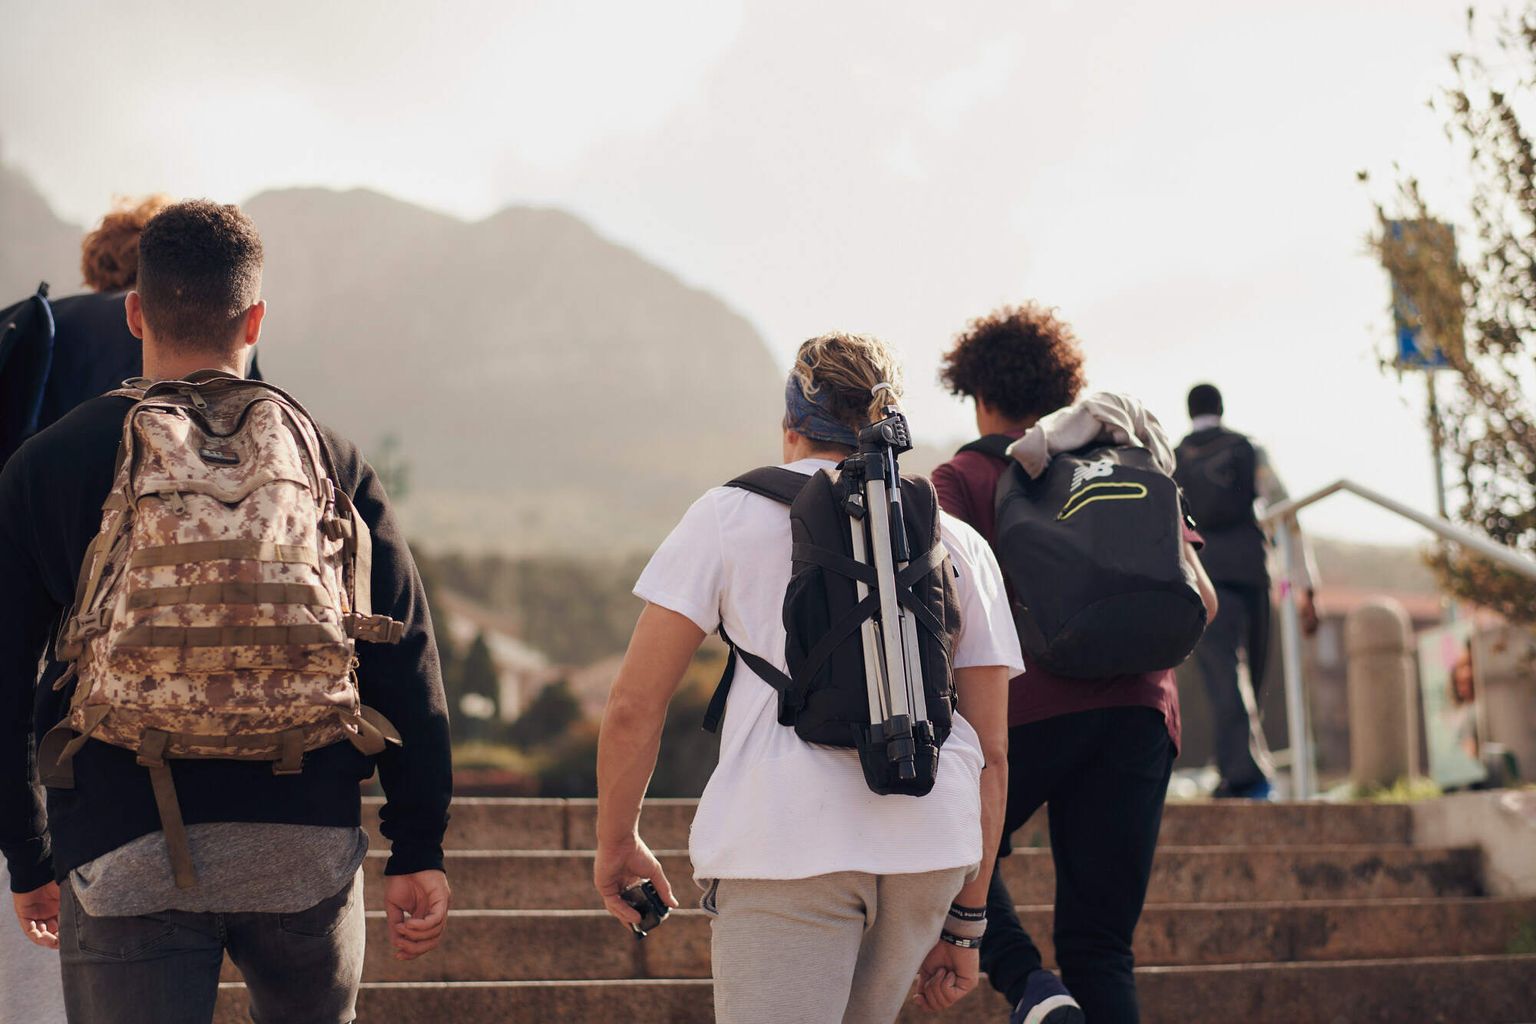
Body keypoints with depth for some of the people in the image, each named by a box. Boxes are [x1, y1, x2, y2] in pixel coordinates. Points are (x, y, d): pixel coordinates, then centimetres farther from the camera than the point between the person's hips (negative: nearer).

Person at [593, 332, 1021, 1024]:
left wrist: (616, 842, 18)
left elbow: (634, 705, 4)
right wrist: (965, 919, 18)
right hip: (928, 841, 4)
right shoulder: (959, 545, 17)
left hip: (784, 838, -4)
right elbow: (990, 753, 13)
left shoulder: (730, 514, 9)